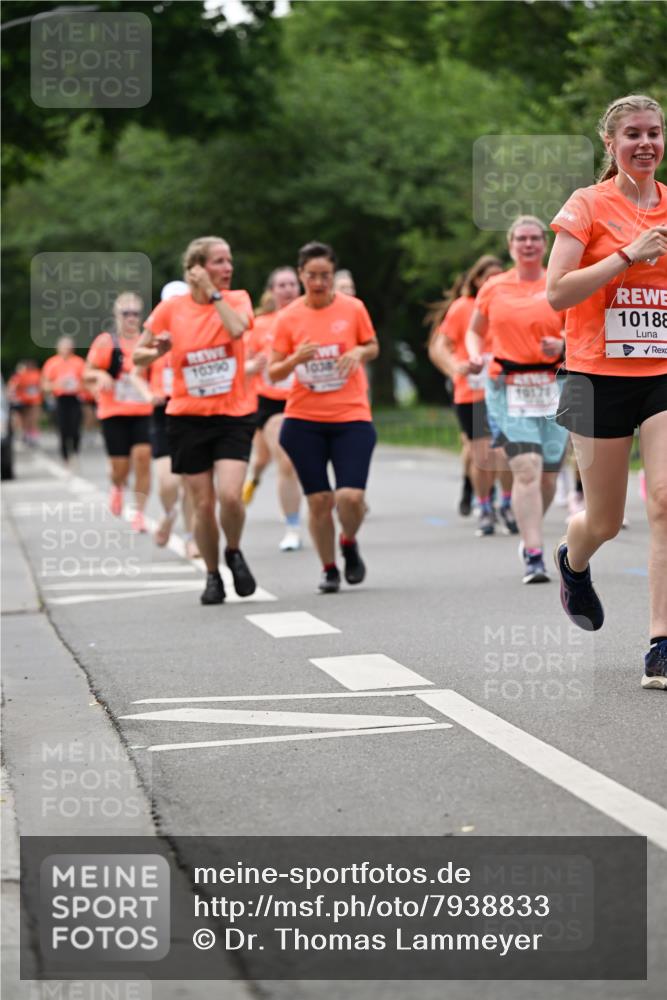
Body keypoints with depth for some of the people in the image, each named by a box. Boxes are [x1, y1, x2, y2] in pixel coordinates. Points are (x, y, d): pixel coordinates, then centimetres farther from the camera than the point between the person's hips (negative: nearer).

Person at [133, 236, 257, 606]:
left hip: (234, 416, -1)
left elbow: (236, 328, -24)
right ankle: (212, 575, 22)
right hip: (188, 419, 1)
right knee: (203, 505, 1)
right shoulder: (171, 308, -1)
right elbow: (138, 356, 7)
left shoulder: (236, 299, 0)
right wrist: (157, 351, -14)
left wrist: (212, 292, -16)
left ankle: (234, 552, 11)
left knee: (230, 495, -18)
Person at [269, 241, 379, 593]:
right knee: (319, 500, 1)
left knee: (351, 496, -13)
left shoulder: (353, 308, -1)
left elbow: (372, 347, 14)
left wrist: (359, 353, -9)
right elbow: (273, 373, 1)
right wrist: (296, 358, -19)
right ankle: (328, 569, 22)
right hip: (303, 420, 1)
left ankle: (349, 544, 20)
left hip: (351, 418, -1)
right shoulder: (288, 317, -1)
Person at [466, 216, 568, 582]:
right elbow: (474, 331, 19)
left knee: (547, 474, 6)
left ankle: (530, 534, 34)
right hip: (507, 388, -1)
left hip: (552, 388, 1)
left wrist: (563, 346, -13)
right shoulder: (493, 289, 8)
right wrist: (474, 356, -1)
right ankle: (534, 555, -19)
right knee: (526, 469, -17)